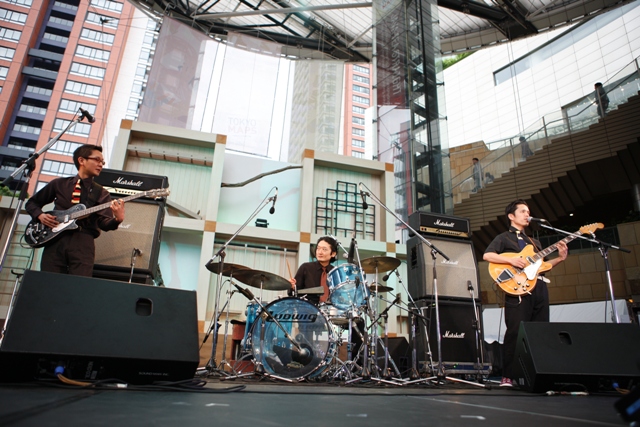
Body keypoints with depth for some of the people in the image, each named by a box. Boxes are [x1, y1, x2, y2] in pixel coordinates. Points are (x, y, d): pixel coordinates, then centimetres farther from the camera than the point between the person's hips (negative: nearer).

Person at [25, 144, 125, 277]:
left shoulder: (101, 194, 11)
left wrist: (117, 219, -26)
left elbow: (104, 223, -3)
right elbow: (32, 203, 24)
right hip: (55, 240, 1)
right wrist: (40, 215, 3)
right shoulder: (59, 183, 15)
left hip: (83, 242, -1)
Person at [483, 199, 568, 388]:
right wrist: (511, 260, -18)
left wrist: (560, 258, 11)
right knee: (515, 332, -11)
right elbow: (487, 255, -9)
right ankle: (507, 377, -5)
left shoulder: (534, 242, 28)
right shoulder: (503, 238, 7)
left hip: (539, 287, 7)